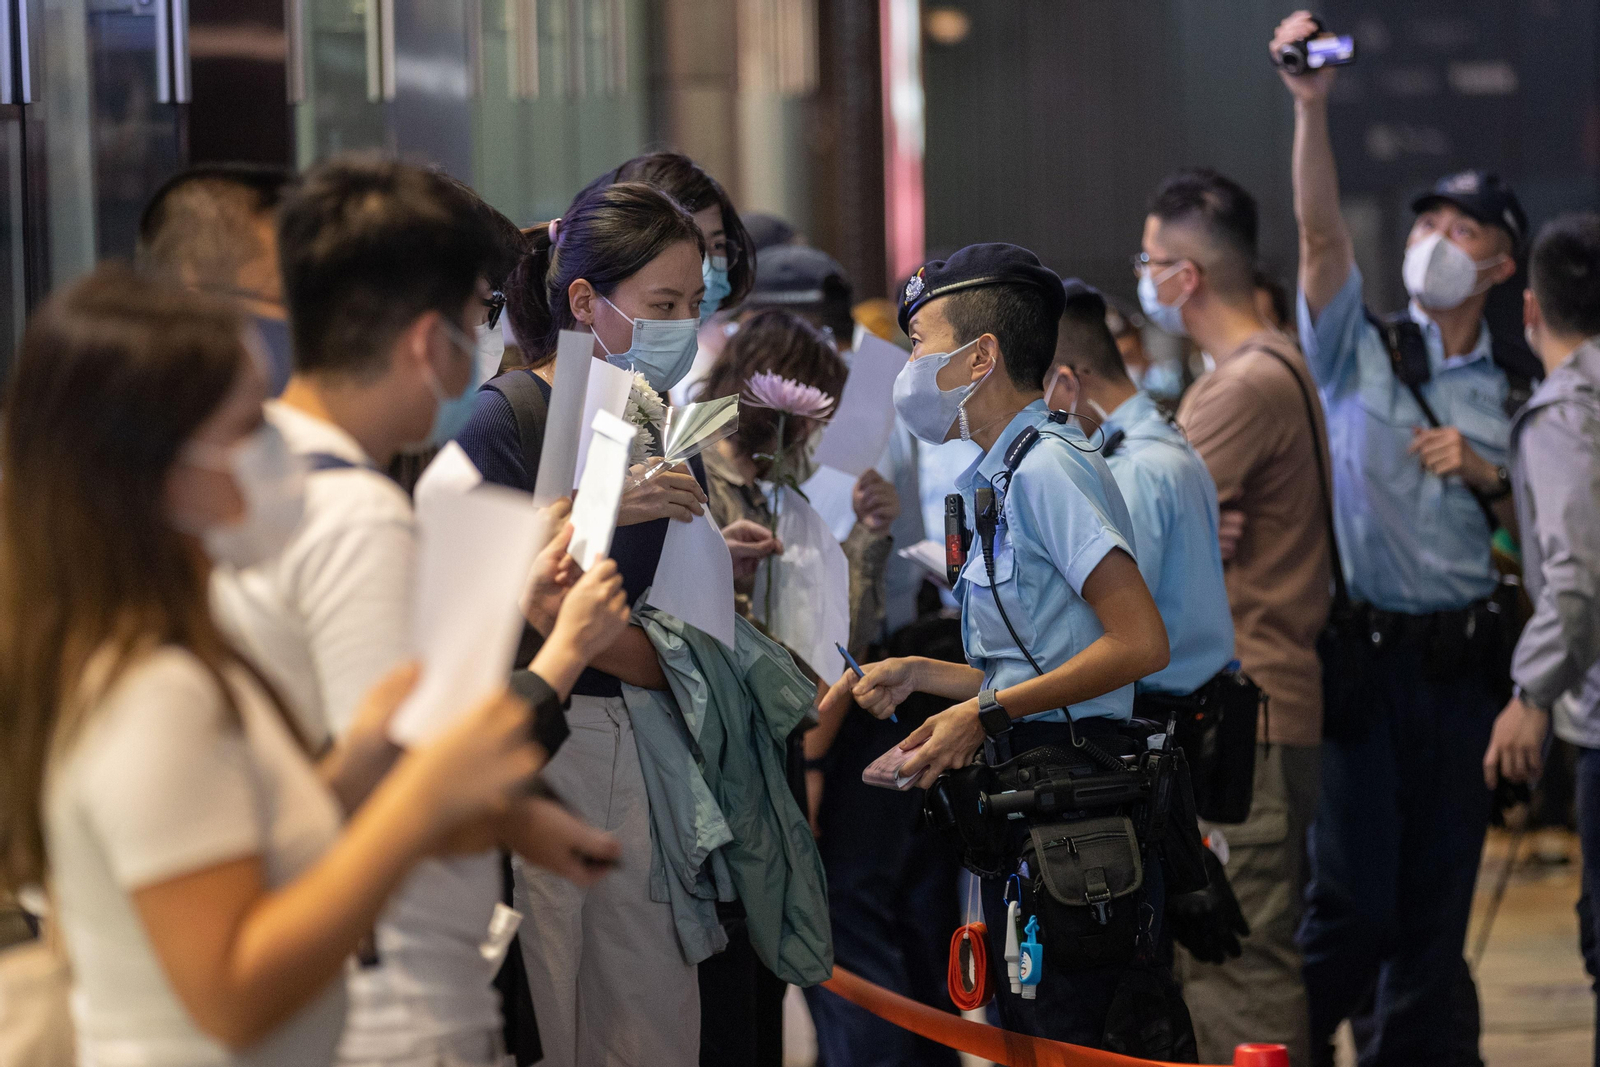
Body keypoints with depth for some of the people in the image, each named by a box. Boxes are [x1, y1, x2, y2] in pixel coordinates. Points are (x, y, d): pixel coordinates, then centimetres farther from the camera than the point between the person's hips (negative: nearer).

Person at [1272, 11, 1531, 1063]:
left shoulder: (1514, 394, 12)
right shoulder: (1360, 353, 4)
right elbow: (1322, 234, -11)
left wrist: (1484, 475, -4)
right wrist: (1312, 107, -23)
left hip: (1463, 659, 3)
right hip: (1363, 651, -3)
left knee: (1437, 906, 6)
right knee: (1355, 902, -7)